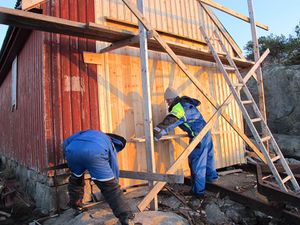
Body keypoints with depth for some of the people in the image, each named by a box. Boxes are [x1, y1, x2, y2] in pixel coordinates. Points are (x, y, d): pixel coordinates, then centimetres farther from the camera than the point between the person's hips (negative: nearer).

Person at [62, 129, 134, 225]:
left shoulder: (85, 133, 44)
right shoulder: (110, 144, 34)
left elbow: (66, 142, 36)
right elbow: (114, 170, 31)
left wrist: (71, 162, 47)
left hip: (72, 149, 4)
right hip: (94, 152, -3)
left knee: (75, 178, 33)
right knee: (110, 186, 7)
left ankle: (75, 206, 49)